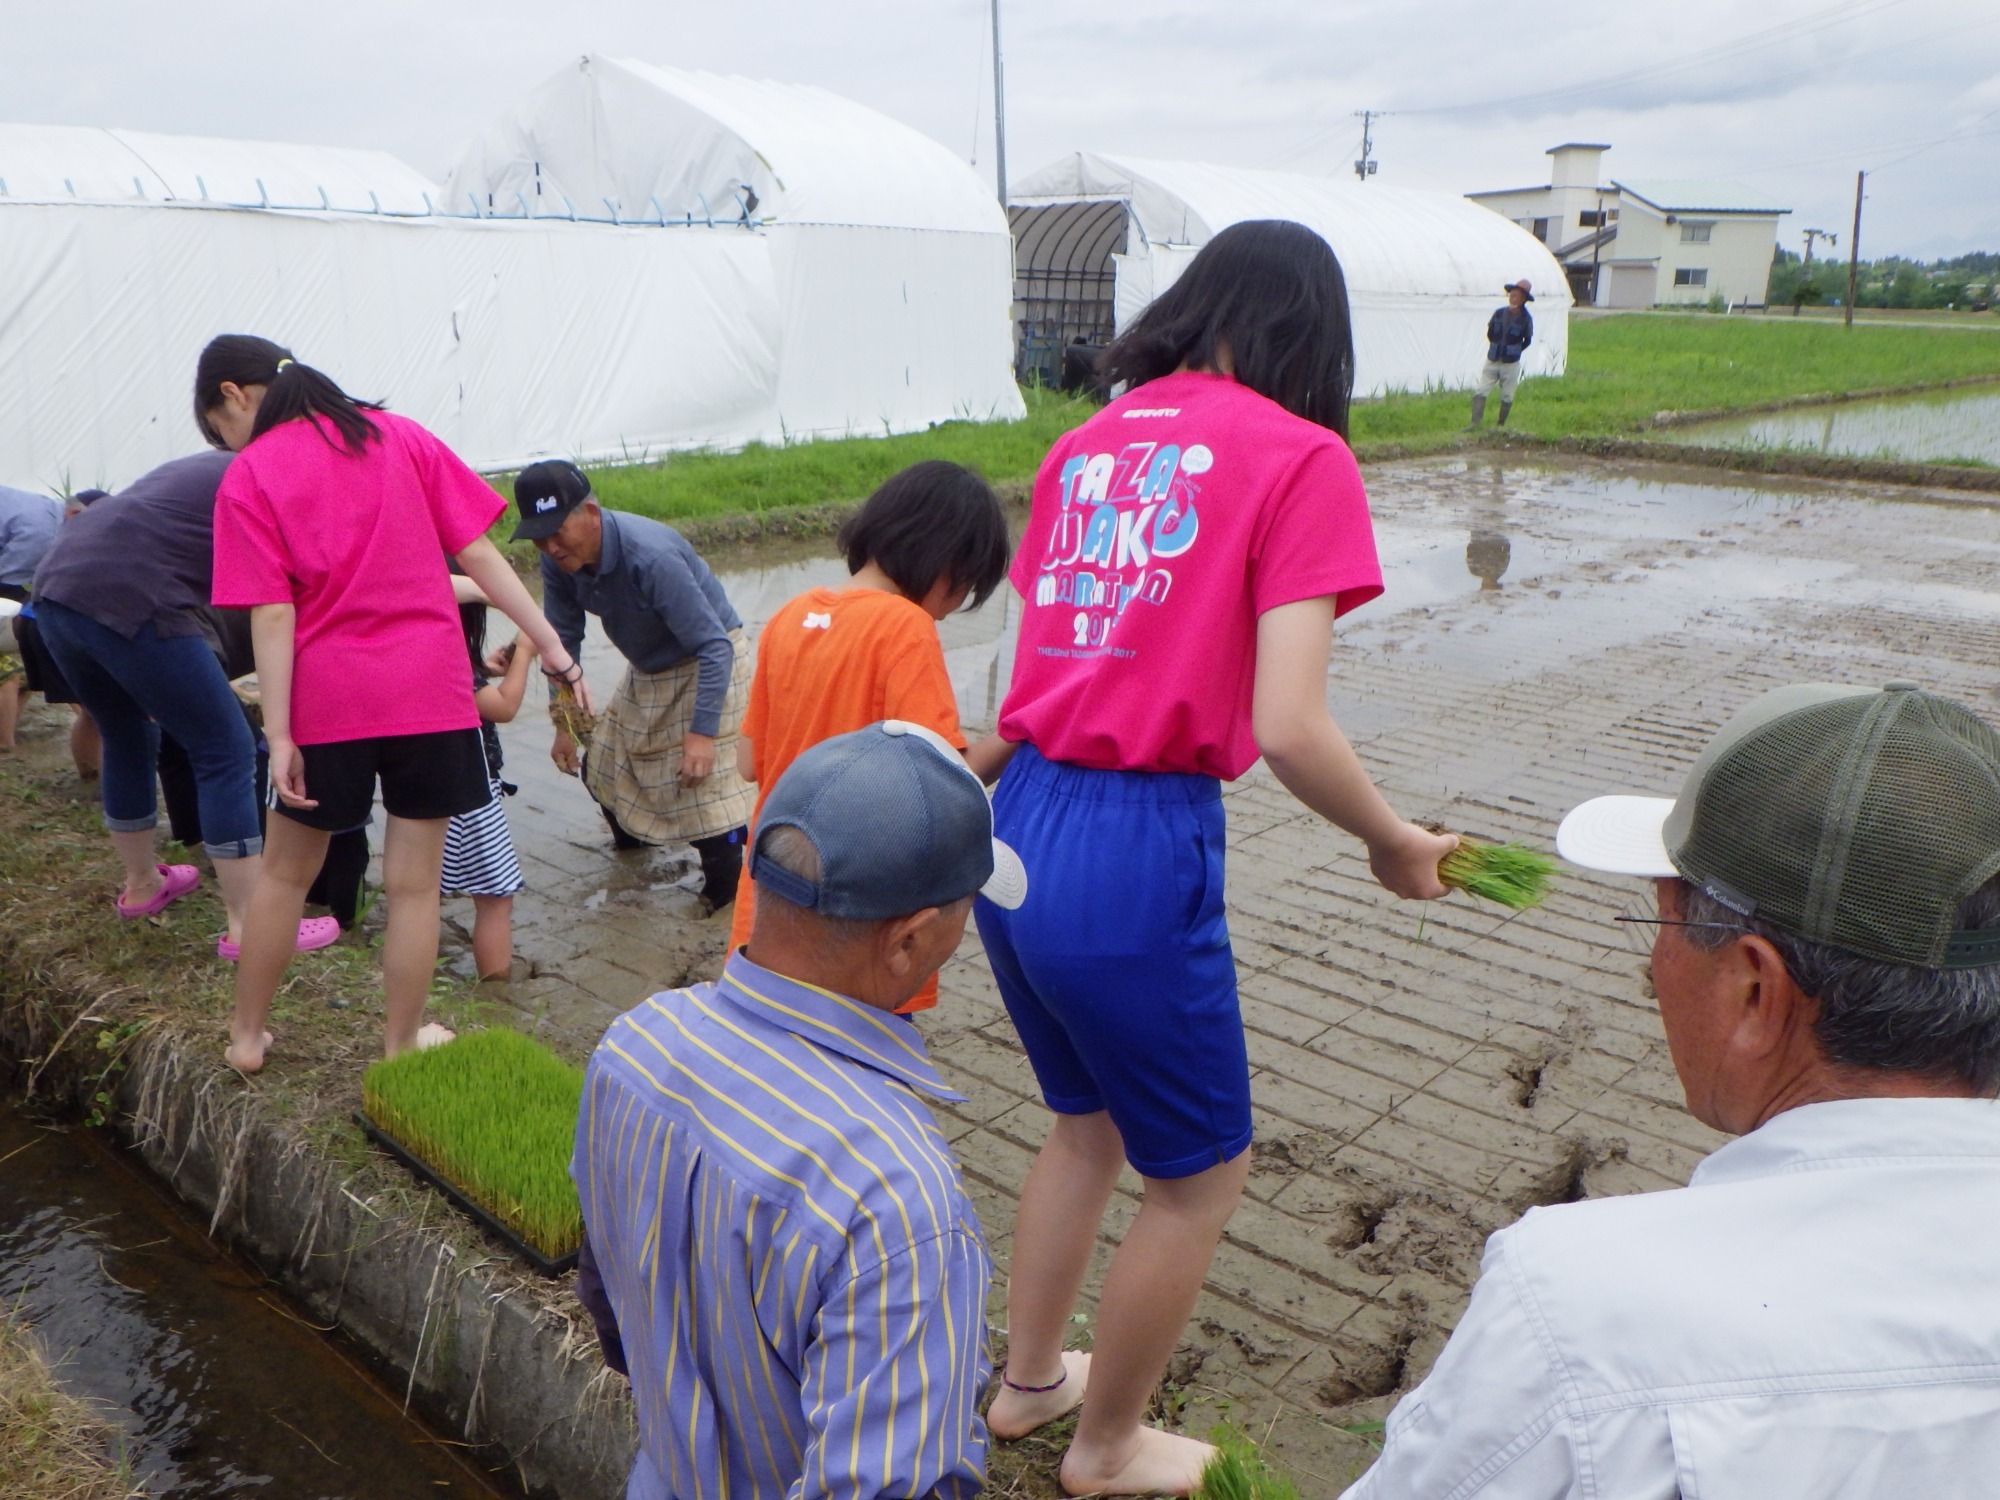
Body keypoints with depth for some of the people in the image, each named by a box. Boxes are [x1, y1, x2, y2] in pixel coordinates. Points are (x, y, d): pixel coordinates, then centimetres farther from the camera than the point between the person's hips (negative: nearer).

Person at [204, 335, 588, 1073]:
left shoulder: (248, 479, -2)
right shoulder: (398, 435, 7)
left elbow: (272, 615, -10)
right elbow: (477, 552, 1)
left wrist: (278, 733, -10)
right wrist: (551, 644, 1)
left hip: (327, 699, -1)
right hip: (431, 688, 1)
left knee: (286, 871, 19)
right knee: (415, 883, 9)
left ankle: (247, 1035, 33)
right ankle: (401, 1046, 22)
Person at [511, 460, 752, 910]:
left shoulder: (650, 558, -37)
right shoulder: (559, 560, -14)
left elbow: (714, 647, -33)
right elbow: (564, 638, 1)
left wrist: (701, 732, -36)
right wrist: (564, 724, 2)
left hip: (708, 666, -8)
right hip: (647, 672, 8)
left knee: (704, 783, -18)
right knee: (602, 769, 19)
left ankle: (731, 904, -7)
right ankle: (634, 835, 48)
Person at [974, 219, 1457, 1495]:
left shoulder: (1091, 439, 11)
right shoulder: (1301, 458, -7)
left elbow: (1047, 653, 9)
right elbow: (1288, 728, -16)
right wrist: (1396, 847, 0)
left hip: (1020, 829, 7)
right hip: (1139, 860, -7)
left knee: (1088, 1122, 30)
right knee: (1202, 1174, 18)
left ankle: (1028, 1379, 48)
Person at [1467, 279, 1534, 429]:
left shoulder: (1526, 319, -9)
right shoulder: (1499, 313, -1)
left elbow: (1528, 340, 3)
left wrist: (1514, 352, 1)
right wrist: (1496, 348, 11)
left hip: (1511, 364, -2)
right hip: (1492, 361, 2)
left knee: (1507, 397, 7)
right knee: (1480, 392, -7)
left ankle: (1500, 424, 20)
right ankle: (1475, 422, -9)